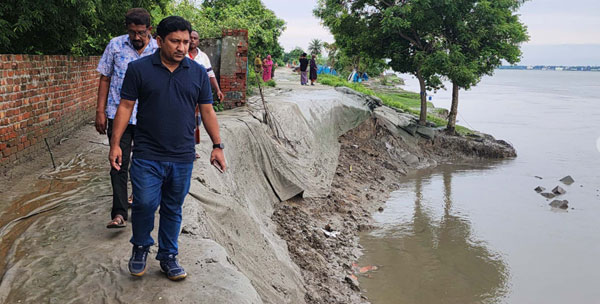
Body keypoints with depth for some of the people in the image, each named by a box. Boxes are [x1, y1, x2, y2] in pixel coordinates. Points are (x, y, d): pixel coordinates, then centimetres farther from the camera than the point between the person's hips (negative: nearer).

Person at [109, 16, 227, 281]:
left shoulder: (198, 73, 5)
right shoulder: (139, 69, -2)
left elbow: (207, 111, 9)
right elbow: (125, 107, 0)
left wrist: (217, 145, 3)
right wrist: (115, 144, -5)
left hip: (182, 158, 2)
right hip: (147, 156, -2)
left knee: (173, 209, 10)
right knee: (145, 203, -6)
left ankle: (168, 257, 26)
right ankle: (140, 248, 22)